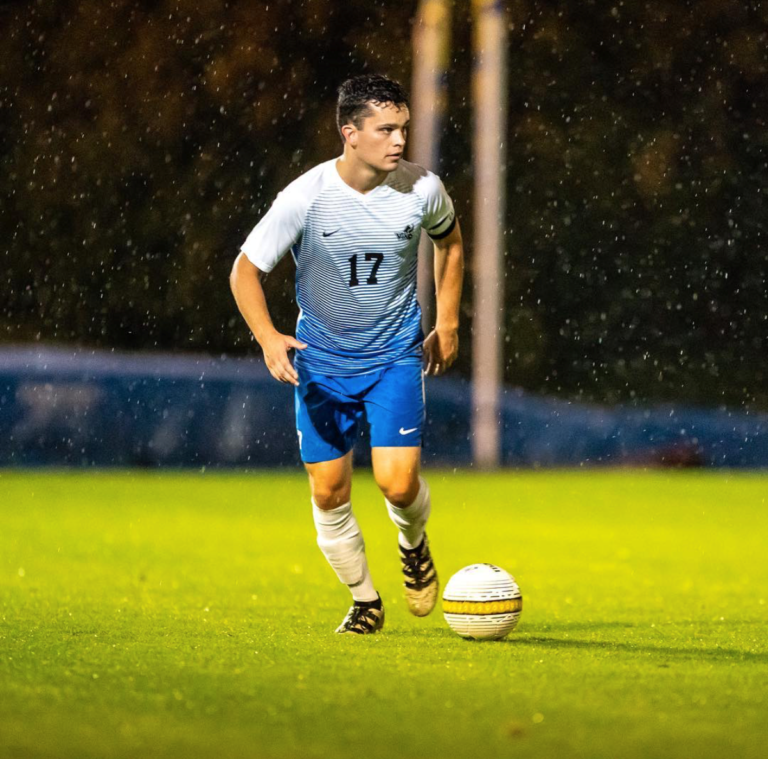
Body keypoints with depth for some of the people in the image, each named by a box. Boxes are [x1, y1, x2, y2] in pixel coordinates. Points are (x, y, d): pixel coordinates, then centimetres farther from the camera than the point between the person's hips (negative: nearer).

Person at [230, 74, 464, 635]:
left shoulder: (422, 189, -13)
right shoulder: (305, 198, -19)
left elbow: (450, 239, 12)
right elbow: (245, 270, -11)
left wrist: (447, 323, 13)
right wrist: (268, 337, -27)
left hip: (396, 356, 0)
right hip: (322, 361, 0)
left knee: (398, 483, -15)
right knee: (329, 493, 3)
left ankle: (414, 543, 21)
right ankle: (365, 602, 24)